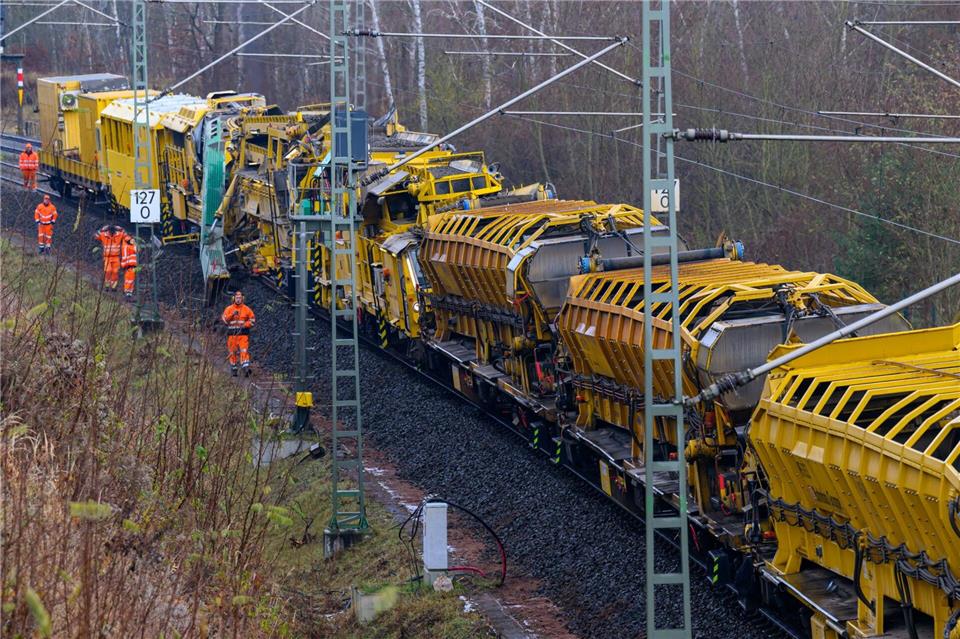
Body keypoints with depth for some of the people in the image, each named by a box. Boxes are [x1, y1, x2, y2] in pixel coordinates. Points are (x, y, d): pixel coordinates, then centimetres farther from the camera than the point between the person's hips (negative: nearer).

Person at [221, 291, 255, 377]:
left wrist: (245, 325, -12)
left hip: (243, 334, -1)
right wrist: (232, 314, -18)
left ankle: (246, 369, -23)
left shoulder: (247, 309, 6)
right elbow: (224, 320, -4)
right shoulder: (229, 309, 6)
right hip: (232, 334, 1)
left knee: (244, 351, -14)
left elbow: (252, 320, 7)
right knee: (232, 352, 7)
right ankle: (233, 370, 18)